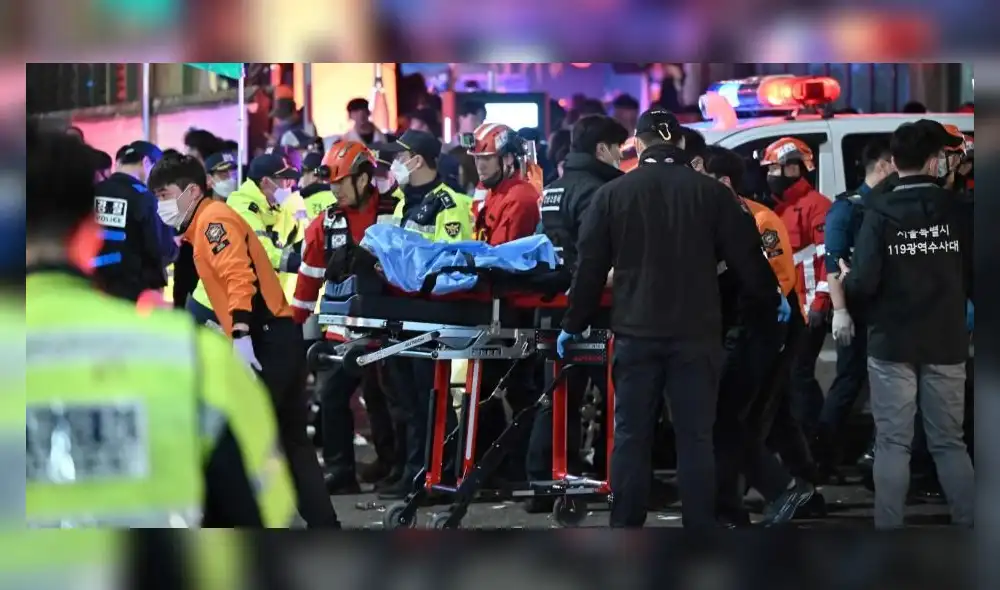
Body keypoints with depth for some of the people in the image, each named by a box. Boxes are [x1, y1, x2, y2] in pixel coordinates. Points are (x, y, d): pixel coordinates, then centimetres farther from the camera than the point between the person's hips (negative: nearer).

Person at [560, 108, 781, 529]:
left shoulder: (612, 195, 1)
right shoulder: (712, 193, -1)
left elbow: (589, 267, 3)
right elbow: (747, 259, 4)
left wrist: (574, 324, 14)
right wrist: (768, 303, 22)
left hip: (635, 333, 0)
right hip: (696, 333, 0)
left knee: (631, 435, 7)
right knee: (696, 436, 4)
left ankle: (625, 528, 7)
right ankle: (700, 528, 3)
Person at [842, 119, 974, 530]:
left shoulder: (880, 212, -9)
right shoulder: (958, 210, -5)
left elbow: (863, 284, -16)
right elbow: (975, 279, -3)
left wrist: (846, 280, 7)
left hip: (892, 344, -1)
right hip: (946, 343, 2)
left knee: (893, 443, 5)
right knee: (949, 442, 11)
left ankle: (889, 528, 5)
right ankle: (968, 524, 9)